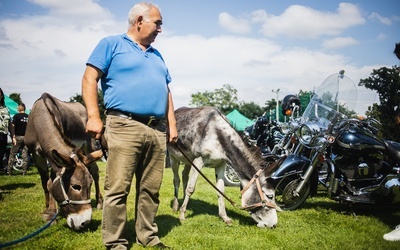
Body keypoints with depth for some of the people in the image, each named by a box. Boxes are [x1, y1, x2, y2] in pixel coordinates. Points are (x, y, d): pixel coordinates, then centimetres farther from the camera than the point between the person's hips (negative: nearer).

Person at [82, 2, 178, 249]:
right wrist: (94, 116, -13)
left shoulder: (157, 55, 24)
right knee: (118, 189, -6)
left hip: (157, 130, 6)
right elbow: (90, 78, -3)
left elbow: (166, 91, 26)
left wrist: (172, 124, 16)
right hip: (125, 127, -6)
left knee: (151, 190, 9)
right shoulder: (112, 44, 5)